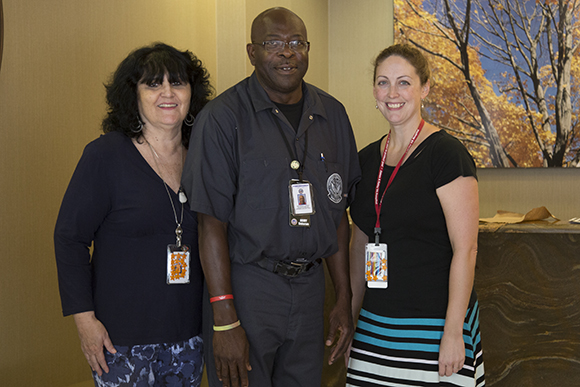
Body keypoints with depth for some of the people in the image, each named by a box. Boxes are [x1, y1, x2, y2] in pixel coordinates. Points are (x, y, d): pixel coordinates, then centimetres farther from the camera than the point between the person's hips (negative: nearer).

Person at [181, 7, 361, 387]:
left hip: (309, 285, 5)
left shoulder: (332, 114, 8)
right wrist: (224, 320, -15)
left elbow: (338, 213, 12)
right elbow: (212, 223, -12)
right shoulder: (223, 117, -9)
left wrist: (344, 298, 11)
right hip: (246, 285, -5)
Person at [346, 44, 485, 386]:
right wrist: (351, 314, 15)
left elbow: (465, 249, -14)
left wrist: (453, 332, -17)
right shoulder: (368, 159, 9)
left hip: (433, 325, -6)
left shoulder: (446, 154, -10)